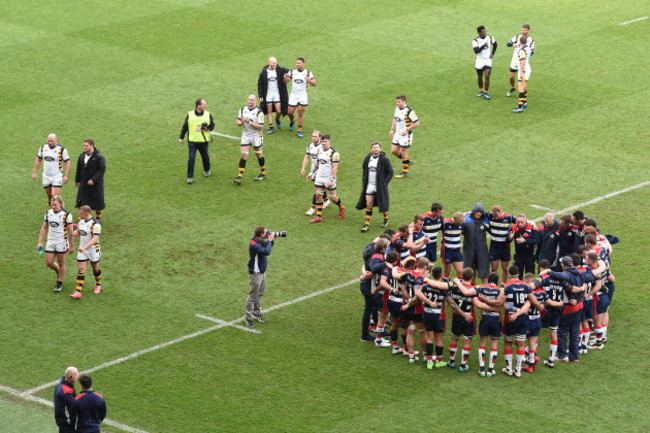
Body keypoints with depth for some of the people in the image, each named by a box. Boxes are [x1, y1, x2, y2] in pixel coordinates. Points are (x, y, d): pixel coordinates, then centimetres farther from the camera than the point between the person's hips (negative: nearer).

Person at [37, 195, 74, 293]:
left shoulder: (66, 214, -12)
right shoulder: (48, 213, 3)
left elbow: (70, 231, -8)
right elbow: (44, 227, 11)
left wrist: (71, 246, -8)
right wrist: (40, 242, 6)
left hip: (61, 242, -5)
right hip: (50, 242, 5)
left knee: (61, 263, 5)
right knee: (49, 263, 4)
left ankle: (59, 284, 20)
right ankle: (58, 271, 37)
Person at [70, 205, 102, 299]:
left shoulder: (95, 224, -22)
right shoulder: (81, 221, 2)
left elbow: (95, 239, -29)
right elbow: (78, 232, 17)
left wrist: (84, 247, -38)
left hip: (93, 250, -5)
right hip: (82, 250, 5)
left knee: (95, 268, 13)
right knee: (81, 269, -3)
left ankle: (98, 285, 40)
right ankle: (78, 292, -9)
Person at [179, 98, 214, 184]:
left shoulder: (208, 115, 0)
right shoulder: (190, 114, -3)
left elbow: (212, 125, 10)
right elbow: (185, 127, 6)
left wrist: (208, 128, -13)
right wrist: (181, 137, 9)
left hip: (203, 141, 2)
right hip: (192, 141, -2)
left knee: (205, 157, 15)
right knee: (191, 159, -8)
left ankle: (207, 170, 44)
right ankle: (190, 177, 0)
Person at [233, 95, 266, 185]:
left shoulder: (259, 112, -14)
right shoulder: (243, 109, 2)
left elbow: (261, 127, -17)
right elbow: (238, 121, 9)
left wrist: (250, 122, -26)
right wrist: (241, 122, -15)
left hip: (256, 136, -3)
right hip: (246, 135, 3)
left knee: (259, 155, 9)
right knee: (243, 155, -4)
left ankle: (263, 174, 27)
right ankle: (239, 176, -8)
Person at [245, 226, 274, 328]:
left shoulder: (260, 241, 2)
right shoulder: (254, 245, -27)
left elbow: (267, 247, 18)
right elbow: (267, 252, -34)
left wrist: (271, 240, 0)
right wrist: (269, 240, -21)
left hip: (262, 271, 10)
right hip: (256, 273, -10)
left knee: (260, 294, 20)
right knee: (253, 296, -3)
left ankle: (257, 313, 34)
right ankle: (248, 318, 4)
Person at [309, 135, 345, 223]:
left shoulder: (334, 153, -13)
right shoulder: (320, 151, 9)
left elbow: (335, 168, -17)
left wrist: (331, 180, -23)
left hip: (329, 179, -6)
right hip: (319, 178, 6)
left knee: (332, 197, 1)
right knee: (318, 196, 1)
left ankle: (341, 208, 30)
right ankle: (319, 216, 6)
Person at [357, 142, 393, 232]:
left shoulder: (384, 159, -11)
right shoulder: (368, 158, 3)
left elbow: (390, 172, -5)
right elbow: (364, 170, 15)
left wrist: (384, 183, -12)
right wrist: (364, 182, 7)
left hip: (380, 187, -4)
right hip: (369, 186, 4)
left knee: (382, 203, 7)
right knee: (368, 204, 1)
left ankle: (386, 218, 33)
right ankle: (367, 224, 6)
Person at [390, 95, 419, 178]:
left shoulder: (409, 111, -20)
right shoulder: (397, 109, 6)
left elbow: (417, 123, -19)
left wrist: (407, 130, -21)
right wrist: (392, 129, 12)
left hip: (405, 135, -8)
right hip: (397, 134, 8)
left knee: (403, 153, 0)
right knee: (394, 151, 8)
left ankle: (405, 171, 17)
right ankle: (408, 162, 30)